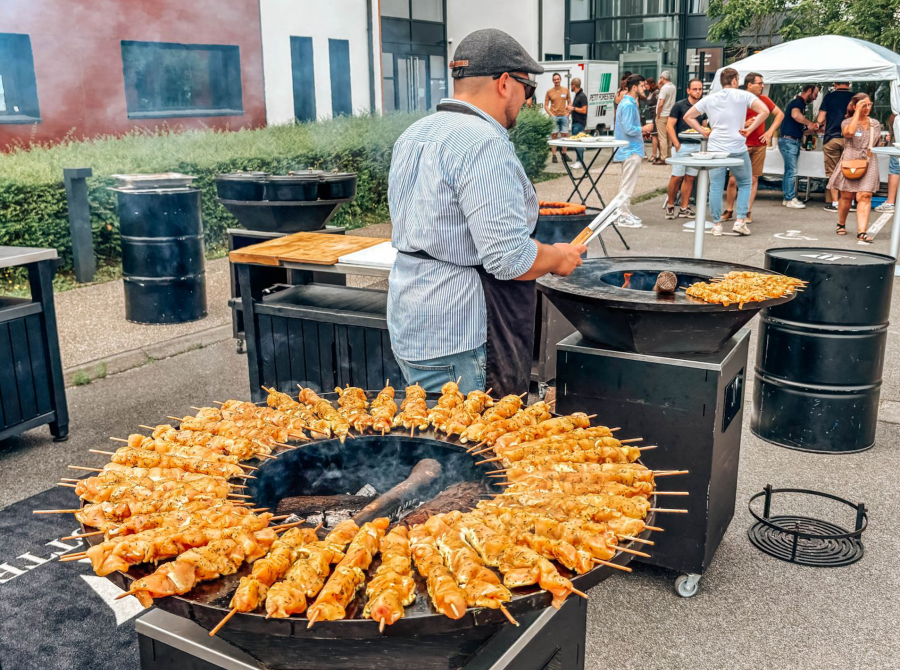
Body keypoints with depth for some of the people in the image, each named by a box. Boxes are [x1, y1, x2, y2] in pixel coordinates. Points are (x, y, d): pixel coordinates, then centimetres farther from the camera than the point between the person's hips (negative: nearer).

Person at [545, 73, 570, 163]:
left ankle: (564, 154, 15)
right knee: (554, 136, -2)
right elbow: (546, 105, 2)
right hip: (554, 117, -2)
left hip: (564, 116, 2)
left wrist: (568, 113, 0)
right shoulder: (549, 91, 2)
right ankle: (554, 156, 1)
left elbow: (569, 102, 13)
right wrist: (551, 115, -9)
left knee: (564, 135, 4)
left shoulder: (566, 90, 7)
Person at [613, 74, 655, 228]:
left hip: (628, 150, 11)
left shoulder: (628, 103, 14)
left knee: (626, 184, 16)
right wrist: (643, 129, -9)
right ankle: (624, 217, -1)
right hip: (632, 150, -11)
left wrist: (641, 130, 12)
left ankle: (624, 214, 24)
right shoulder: (629, 105, -17)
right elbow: (629, 129, -24)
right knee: (628, 185, -5)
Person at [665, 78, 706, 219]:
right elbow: (669, 127, -6)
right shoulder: (679, 106, -2)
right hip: (682, 146, -5)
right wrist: (677, 144, -14)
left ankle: (684, 208, 9)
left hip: (697, 146, 5)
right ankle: (670, 205, 10)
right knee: (677, 177, -5)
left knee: (690, 177, 5)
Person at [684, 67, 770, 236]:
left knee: (715, 187, 6)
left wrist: (703, 131, 11)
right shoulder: (743, 96, 0)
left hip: (715, 149, 2)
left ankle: (717, 225, 7)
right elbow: (764, 111, -10)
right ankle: (740, 221, 5)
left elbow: (688, 117, 12)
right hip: (738, 149, -2)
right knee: (745, 184, 13)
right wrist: (749, 129, -4)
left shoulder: (709, 99, 9)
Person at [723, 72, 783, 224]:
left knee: (753, 179, 4)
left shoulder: (764, 99, 6)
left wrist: (770, 131, 1)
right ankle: (729, 210, 11)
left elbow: (780, 114, 14)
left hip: (759, 146, 4)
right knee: (733, 179, -3)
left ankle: (748, 212, 10)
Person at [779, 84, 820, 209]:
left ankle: (788, 198, 15)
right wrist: (810, 123, -20)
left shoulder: (800, 103, 22)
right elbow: (795, 115, -32)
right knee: (791, 171, -9)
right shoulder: (798, 102, -9)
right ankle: (791, 199, -7)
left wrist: (814, 129, 18)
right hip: (789, 140, -10)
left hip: (794, 141, 10)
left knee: (789, 171, 11)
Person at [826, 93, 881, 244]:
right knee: (847, 196, 5)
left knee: (865, 196, -10)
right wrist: (857, 111, -17)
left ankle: (861, 232, -17)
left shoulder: (875, 124, 14)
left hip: (869, 164, 3)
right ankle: (841, 224, 30)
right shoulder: (847, 122, 1)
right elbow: (850, 132, -24)